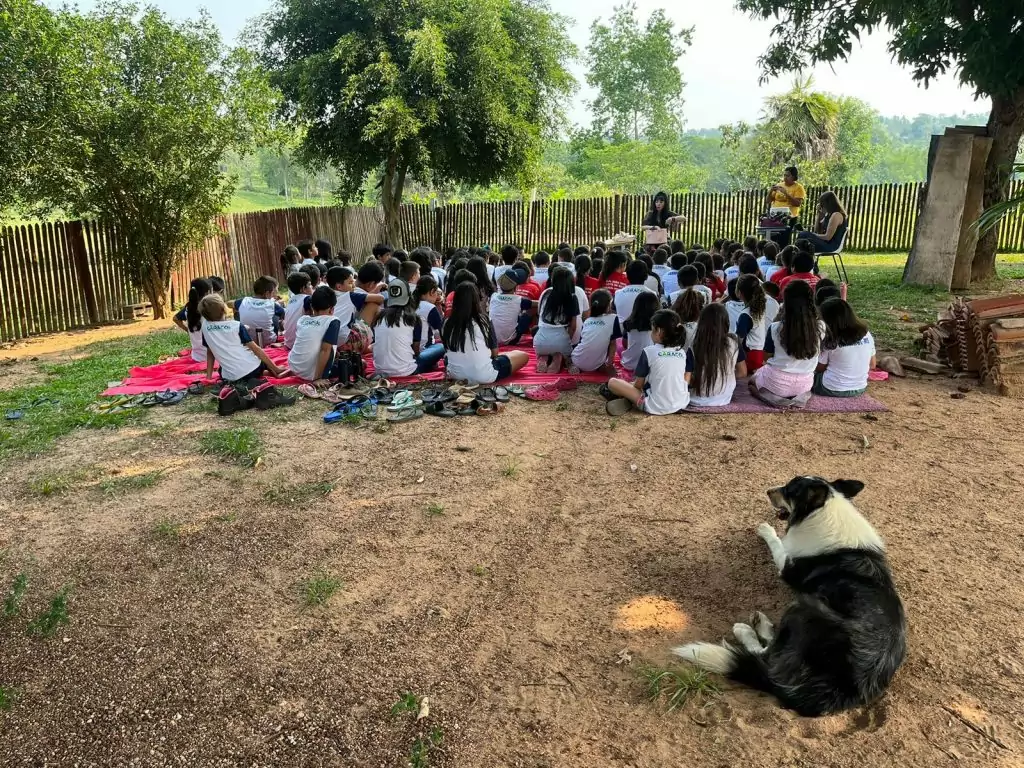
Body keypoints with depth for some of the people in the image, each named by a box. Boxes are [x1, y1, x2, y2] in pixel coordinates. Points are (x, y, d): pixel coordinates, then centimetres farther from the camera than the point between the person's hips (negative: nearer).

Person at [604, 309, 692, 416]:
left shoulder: (649, 351, -10)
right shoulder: (683, 352, 2)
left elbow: (638, 385, -4)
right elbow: (686, 382, 9)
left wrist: (632, 383, 19)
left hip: (656, 407, -5)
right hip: (681, 405, 5)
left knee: (612, 382, 4)